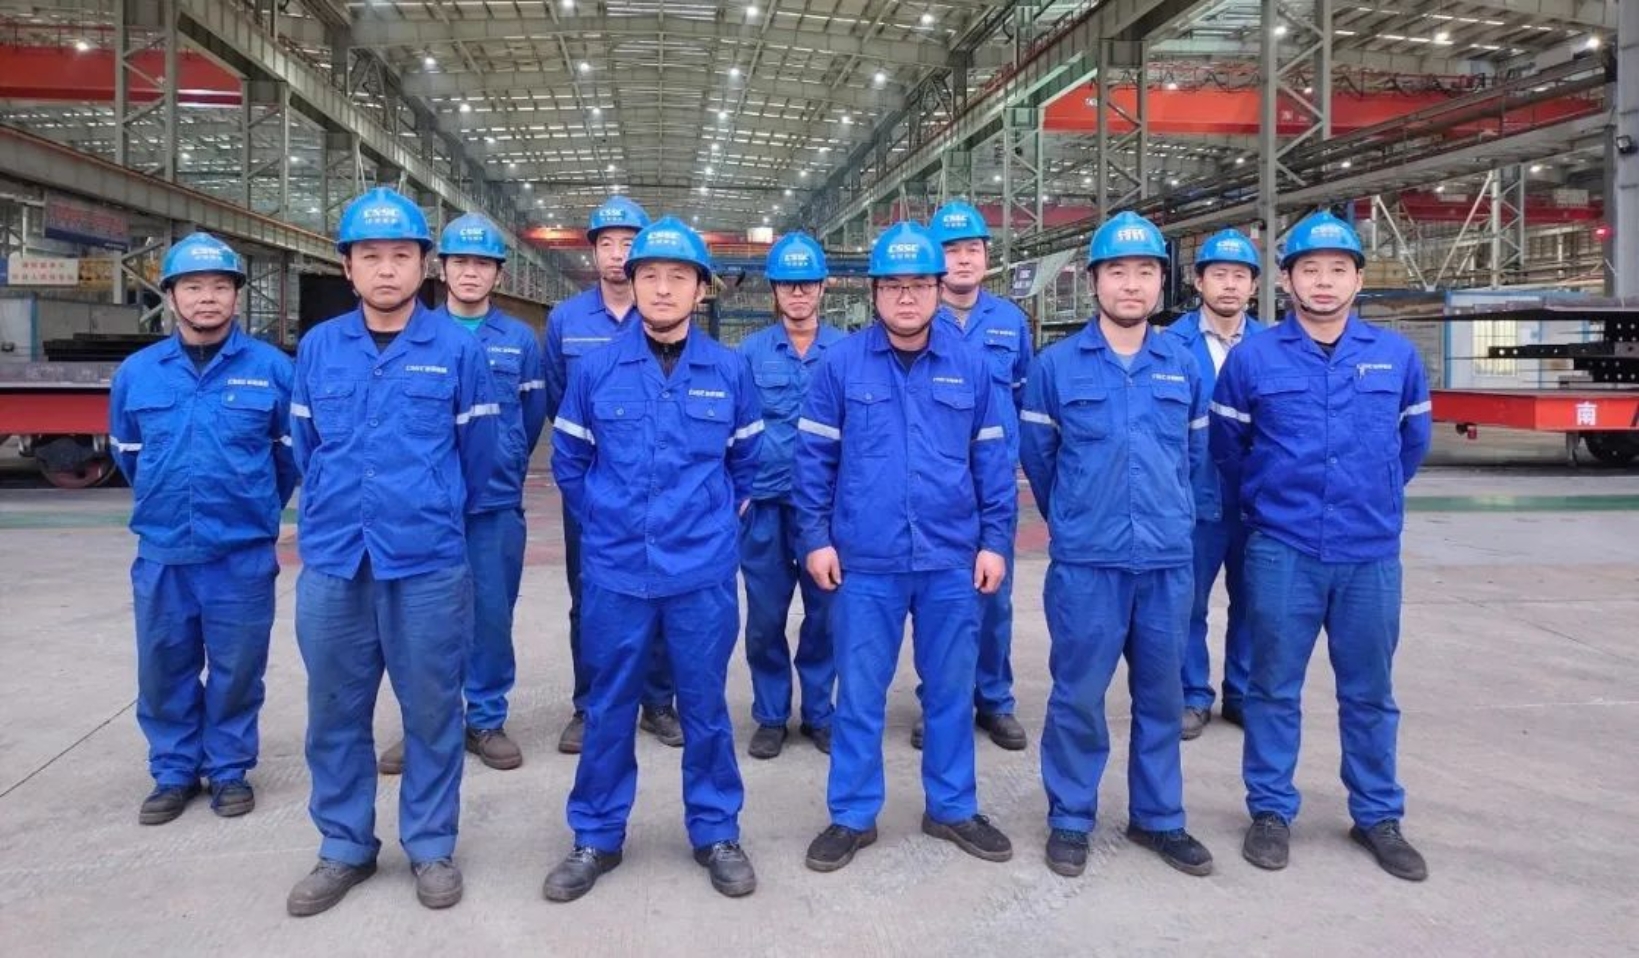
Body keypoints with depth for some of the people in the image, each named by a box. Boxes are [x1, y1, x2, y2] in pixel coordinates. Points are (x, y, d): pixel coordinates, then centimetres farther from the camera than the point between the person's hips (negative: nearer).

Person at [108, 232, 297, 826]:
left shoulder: (271, 368, -5)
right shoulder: (136, 372, 3)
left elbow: (293, 450, 7)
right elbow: (126, 452, 19)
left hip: (244, 555, -2)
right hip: (161, 554, 3)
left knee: (236, 670, 8)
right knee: (163, 670, 10)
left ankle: (230, 770, 25)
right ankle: (173, 772, 27)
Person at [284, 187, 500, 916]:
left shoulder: (457, 348, -3)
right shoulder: (317, 348, 5)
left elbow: (479, 450, 5)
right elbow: (307, 447, 16)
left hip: (429, 562, -2)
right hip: (332, 561, 3)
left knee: (431, 709, 8)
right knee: (334, 712, 11)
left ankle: (431, 847, 23)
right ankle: (344, 848, 28)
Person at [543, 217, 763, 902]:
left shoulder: (729, 371, 0)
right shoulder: (597, 369, -1)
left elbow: (748, 460, 14)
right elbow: (568, 459, 11)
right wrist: (603, 520, 12)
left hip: (703, 571, 0)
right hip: (615, 571, 0)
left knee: (705, 707, 10)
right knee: (608, 709, 11)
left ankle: (716, 833, 26)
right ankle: (596, 837, 27)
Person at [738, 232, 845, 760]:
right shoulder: (750, 352, 4)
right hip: (766, 504, 1)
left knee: (825, 614, 8)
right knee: (765, 618, 7)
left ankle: (818, 713, 25)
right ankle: (770, 716, 23)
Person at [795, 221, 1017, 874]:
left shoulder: (970, 366, 3)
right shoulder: (841, 363, 0)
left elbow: (993, 459, 7)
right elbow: (813, 456, 2)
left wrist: (995, 541, 3)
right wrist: (815, 538, -2)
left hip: (952, 561, 2)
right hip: (864, 561, -1)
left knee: (951, 690, 13)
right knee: (859, 694, 8)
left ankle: (953, 808, 30)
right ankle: (852, 816, 23)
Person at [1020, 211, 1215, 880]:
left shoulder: (1184, 365, 6)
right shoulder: (1056, 365, -2)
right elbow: (1036, 456, 7)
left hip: (1168, 559, 3)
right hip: (1085, 562, -3)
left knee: (1160, 695, 13)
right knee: (1078, 695, 4)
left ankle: (1158, 818, 28)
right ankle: (1070, 820, 20)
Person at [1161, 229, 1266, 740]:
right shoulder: (1172, 344, -6)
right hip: (1193, 497, -3)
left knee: (1251, 601, 13)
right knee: (1189, 603, 7)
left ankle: (1244, 693, 28)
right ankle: (1193, 696, 22)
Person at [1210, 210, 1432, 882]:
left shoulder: (1396, 356, 3)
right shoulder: (1252, 358, -3)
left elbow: (1412, 440, 18)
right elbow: (1227, 447, 9)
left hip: (1371, 554, 2)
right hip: (1281, 553, -2)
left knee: (1370, 692, 12)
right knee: (1274, 687, 7)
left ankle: (1378, 816, 26)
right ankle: (1270, 811, 20)